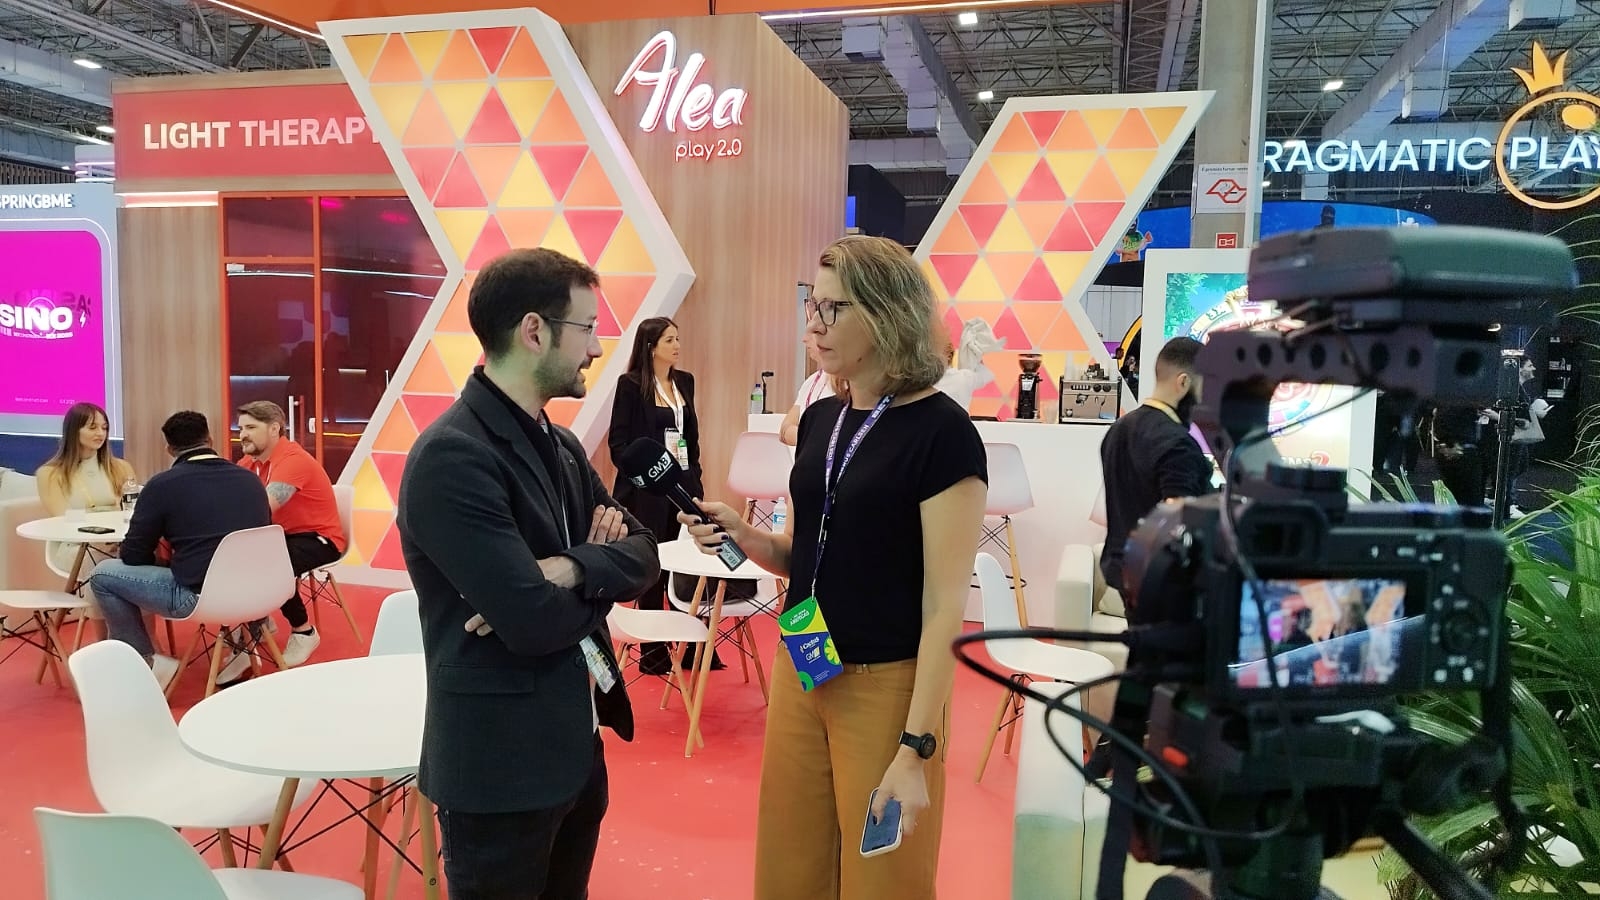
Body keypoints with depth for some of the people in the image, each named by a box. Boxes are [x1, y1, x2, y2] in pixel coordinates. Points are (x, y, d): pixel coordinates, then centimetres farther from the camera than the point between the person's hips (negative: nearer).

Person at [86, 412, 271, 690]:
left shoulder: (163, 484, -3)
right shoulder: (250, 478, 9)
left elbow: (132, 556, 2)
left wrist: (161, 557, 24)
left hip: (200, 596, -5)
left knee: (103, 575, 13)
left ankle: (148, 664, 13)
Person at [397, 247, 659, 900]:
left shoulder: (560, 446, 7)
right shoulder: (452, 457, -21)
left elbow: (643, 556, 3)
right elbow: (535, 623, -26)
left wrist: (570, 569, -17)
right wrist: (598, 574, -6)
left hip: (576, 745, 8)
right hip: (502, 763, -8)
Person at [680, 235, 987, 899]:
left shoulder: (942, 433, -16)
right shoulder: (820, 419, 6)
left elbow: (945, 604, -17)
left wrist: (916, 747, -19)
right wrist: (743, 536, -5)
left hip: (887, 688, -6)